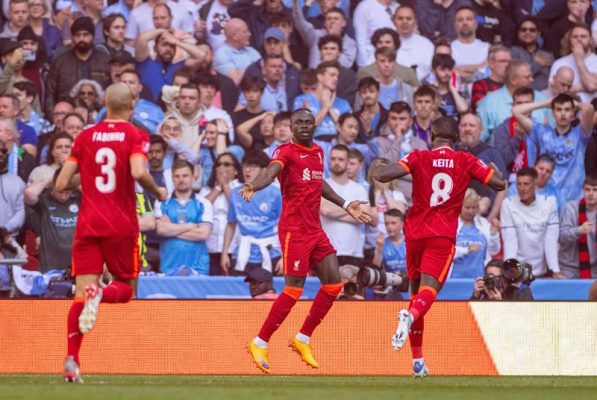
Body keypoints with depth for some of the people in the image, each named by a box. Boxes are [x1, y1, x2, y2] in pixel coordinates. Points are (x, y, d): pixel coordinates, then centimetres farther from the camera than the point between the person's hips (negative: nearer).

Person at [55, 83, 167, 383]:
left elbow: (61, 184, 5)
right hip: (122, 226, -2)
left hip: (88, 224, 2)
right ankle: (101, 295, -23)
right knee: (125, 287, 14)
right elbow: (138, 172, -21)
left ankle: (71, 360, -17)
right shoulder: (136, 136, -2)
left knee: (82, 293, 0)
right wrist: (158, 192, -3)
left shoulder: (85, 137, 8)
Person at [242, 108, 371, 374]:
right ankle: (259, 344, -4)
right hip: (294, 229, -8)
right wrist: (253, 186, -50)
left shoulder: (318, 152, 15)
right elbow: (271, 172, -29)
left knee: (333, 284, 5)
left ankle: (302, 339, 17)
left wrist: (345, 205, 39)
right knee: (294, 289, -12)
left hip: (315, 230, 8)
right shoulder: (286, 152, -9)